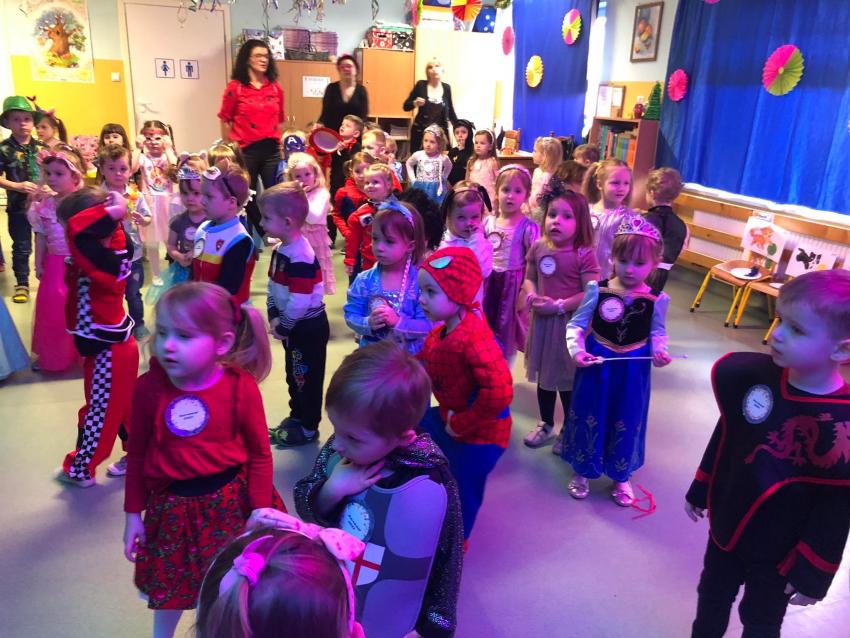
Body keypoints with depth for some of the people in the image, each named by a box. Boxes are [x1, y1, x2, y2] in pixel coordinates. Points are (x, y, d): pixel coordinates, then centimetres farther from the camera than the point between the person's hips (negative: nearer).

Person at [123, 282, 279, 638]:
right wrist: (133, 514, 4)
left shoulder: (241, 388, -18)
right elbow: (137, 454, -1)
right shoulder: (148, 388, -14)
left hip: (231, 501, -1)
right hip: (172, 505, 2)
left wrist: (260, 510, -7)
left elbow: (259, 454, -8)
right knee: (170, 584, 22)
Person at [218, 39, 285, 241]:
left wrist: (280, 144, 13)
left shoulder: (275, 87, 8)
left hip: (271, 149, 3)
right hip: (246, 151, -3)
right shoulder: (235, 87, -3)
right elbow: (226, 120, 1)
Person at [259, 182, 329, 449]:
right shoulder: (281, 250, 5)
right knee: (293, 375, 22)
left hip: (309, 327, -10)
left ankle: (308, 427, 20)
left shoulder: (301, 257, -27)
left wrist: (283, 327, -18)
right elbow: (273, 286, 9)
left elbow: (300, 302, -29)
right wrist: (273, 316, -3)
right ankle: (296, 416, 40)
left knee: (308, 378, 5)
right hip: (293, 325, 10)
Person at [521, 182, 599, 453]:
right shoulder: (538, 248, -1)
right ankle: (546, 425, 39)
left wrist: (559, 306, -22)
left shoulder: (584, 254, -16)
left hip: (570, 322, -5)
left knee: (568, 379, 10)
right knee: (544, 375, 20)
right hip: (542, 320, 5)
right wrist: (531, 294, -10)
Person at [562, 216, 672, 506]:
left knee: (627, 422, 15)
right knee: (589, 417, 13)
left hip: (633, 369, 1)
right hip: (597, 364, -1)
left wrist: (659, 351, -14)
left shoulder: (657, 299, -9)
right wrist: (577, 350, -23)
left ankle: (621, 476, 38)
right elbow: (576, 324, -7)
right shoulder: (597, 289, -13)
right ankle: (583, 471, 36)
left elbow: (658, 332, 5)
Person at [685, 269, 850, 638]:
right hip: (725, 524, 5)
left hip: (777, 551, -4)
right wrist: (701, 489, 11)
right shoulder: (757, 375, -12)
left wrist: (812, 573, -12)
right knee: (712, 597, 26)